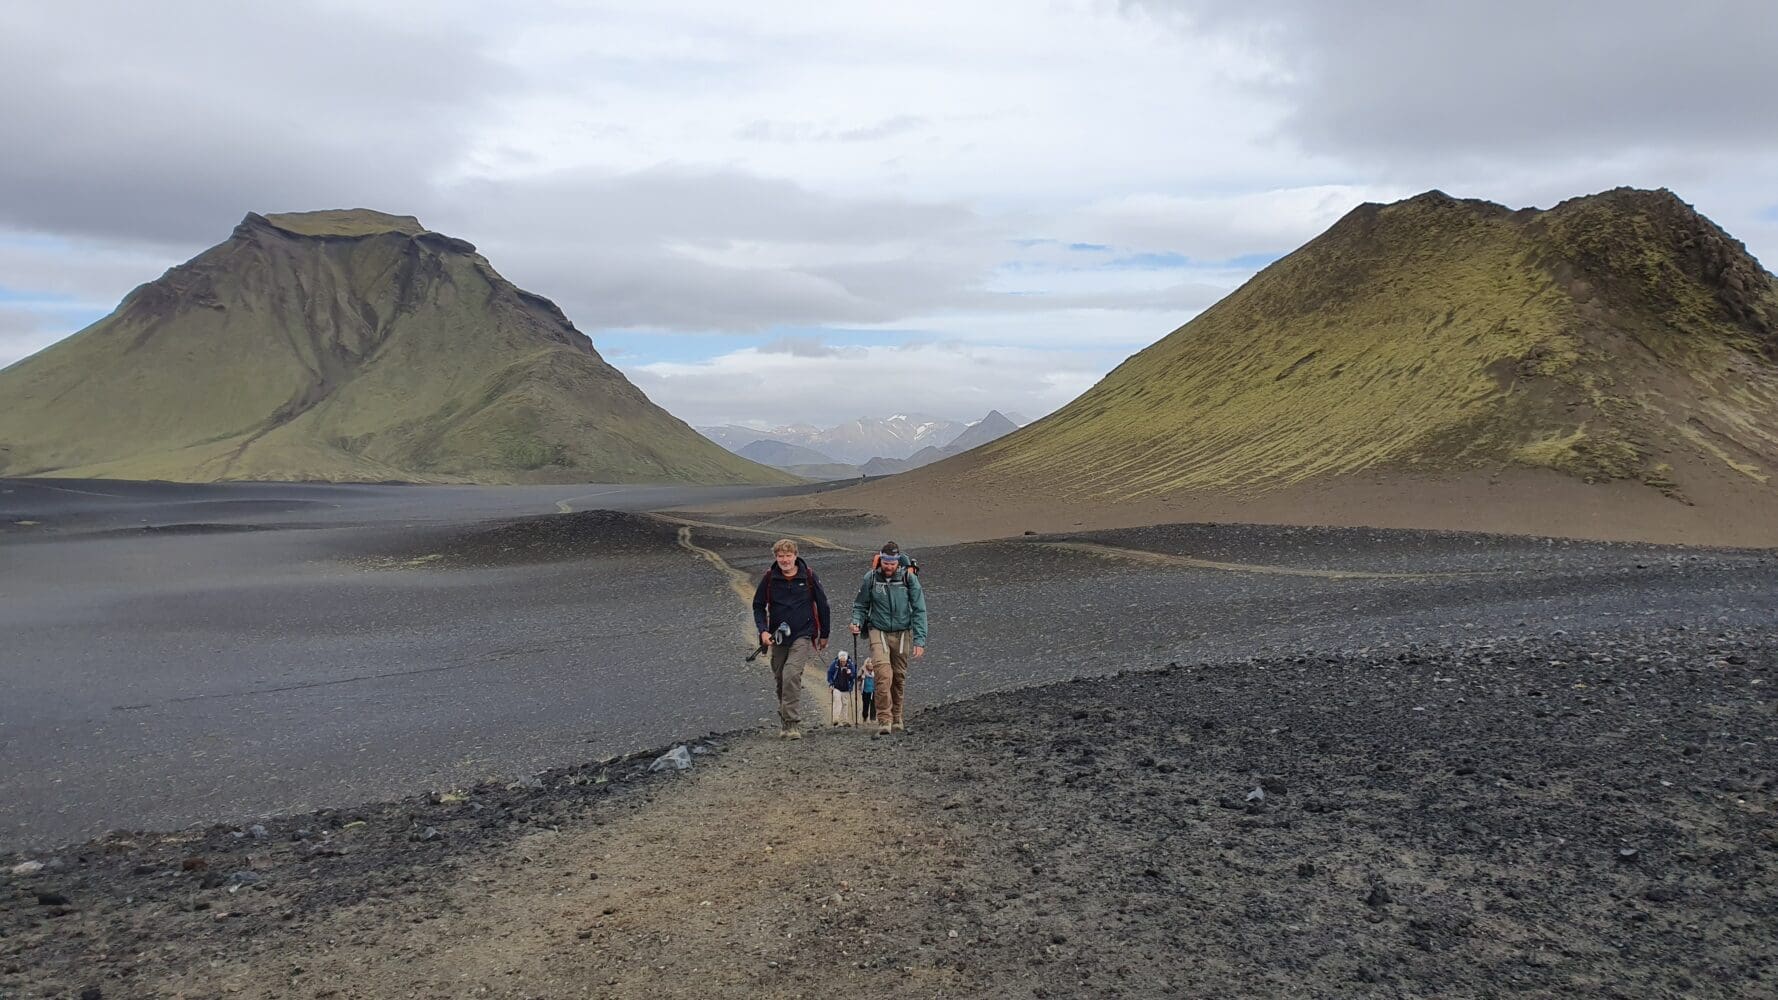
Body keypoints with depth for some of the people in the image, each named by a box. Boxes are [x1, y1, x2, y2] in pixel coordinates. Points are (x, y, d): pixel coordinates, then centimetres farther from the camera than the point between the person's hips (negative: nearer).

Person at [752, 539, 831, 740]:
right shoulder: (769, 578, -1)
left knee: (791, 674, -21)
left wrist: (824, 634, 12)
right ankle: (785, 723, 25)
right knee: (780, 681, 9)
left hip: (803, 635, -3)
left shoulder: (808, 576, -4)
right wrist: (763, 630, -10)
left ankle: (793, 724, -18)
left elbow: (822, 605, 7)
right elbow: (758, 606, 6)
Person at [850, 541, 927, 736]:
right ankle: (884, 720, -15)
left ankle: (898, 719, 25)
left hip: (902, 634, 1)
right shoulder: (871, 578, -6)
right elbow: (860, 605, 9)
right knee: (883, 674, -18)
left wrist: (919, 640, -10)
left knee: (899, 677, 9)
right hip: (879, 632, -1)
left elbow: (919, 610, -4)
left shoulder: (909, 578, -7)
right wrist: (857, 621, -10)